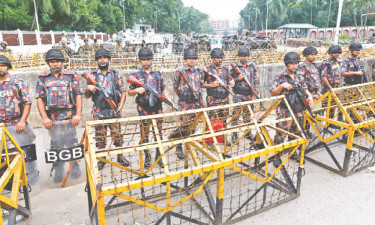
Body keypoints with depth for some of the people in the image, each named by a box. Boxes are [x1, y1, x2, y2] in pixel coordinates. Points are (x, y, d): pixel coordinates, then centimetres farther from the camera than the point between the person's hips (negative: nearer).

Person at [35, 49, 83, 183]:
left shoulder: (71, 75, 6)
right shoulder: (42, 78, 8)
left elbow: (78, 95, 2)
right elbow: (39, 98, 5)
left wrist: (78, 115, -7)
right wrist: (44, 117, -4)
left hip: (69, 117, -1)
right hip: (52, 119, 1)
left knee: (72, 143, 4)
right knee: (56, 145, 7)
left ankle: (75, 167, 21)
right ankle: (58, 172, 21)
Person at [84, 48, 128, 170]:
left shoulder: (116, 74, 6)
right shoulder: (92, 75, 6)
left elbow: (123, 91, 5)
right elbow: (87, 96, 8)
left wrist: (120, 106, -8)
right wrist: (88, 89, -15)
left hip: (114, 110, 0)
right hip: (99, 111, 1)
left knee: (117, 135, 2)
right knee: (100, 136, 6)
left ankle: (120, 156, 18)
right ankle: (101, 159, 20)